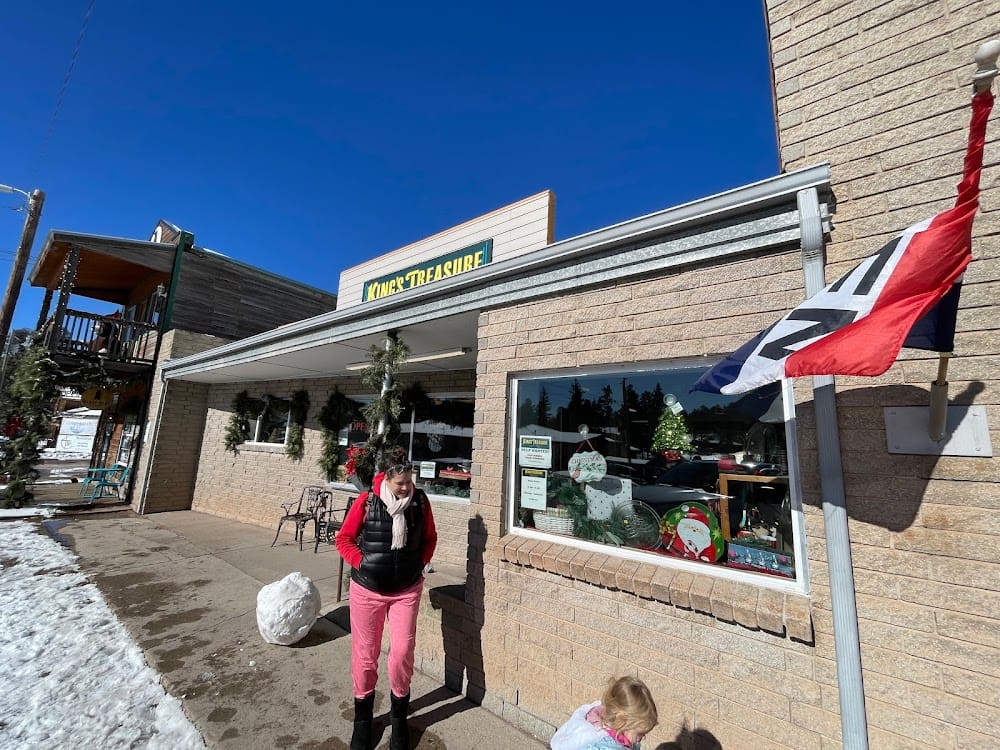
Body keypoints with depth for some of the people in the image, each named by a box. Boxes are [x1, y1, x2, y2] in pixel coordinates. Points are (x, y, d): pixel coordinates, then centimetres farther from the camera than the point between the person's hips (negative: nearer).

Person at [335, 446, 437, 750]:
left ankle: (399, 716, 30)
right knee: (365, 655, 13)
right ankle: (362, 719, 39)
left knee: (402, 651, 2)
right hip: (367, 590, -1)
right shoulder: (366, 501, -16)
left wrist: (421, 562, -3)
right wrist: (361, 563, -11)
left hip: (407, 590, 1)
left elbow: (430, 537, 6)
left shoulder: (420, 501, -10)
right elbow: (343, 539, -3)